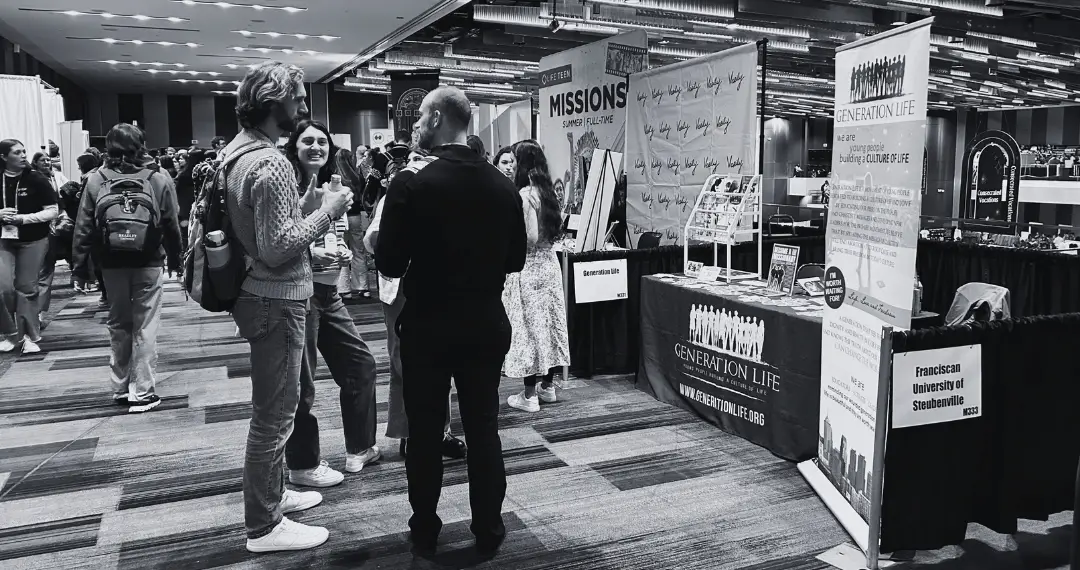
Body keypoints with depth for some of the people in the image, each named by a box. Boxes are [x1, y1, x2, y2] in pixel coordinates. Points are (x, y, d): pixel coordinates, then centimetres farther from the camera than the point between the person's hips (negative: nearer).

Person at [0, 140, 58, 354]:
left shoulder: (36, 179, -7)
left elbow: (52, 211, -7)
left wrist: (23, 218, -17)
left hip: (33, 241, -2)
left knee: (26, 288, 2)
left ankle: (30, 337, 13)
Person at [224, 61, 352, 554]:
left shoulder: (236, 150, 9)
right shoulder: (271, 164, -22)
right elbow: (277, 247, -25)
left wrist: (311, 206, 10)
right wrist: (326, 211, -16)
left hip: (258, 294, 10)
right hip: (276, 300, -10)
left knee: (272, 409, 22)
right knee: (274, 415, 2)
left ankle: (270, 494, 38)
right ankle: (264, 526, 15)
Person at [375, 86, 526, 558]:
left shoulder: (413, 187, -15)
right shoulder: (503, 185, -3)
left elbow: (389, 265, -12)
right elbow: (515, 260, 4)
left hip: (428, 328, -3)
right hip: (487, 326, 3)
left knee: (425, 431, 12)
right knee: (484, 429, 13)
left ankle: (425, 530, 26)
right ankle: (488, 533, 23)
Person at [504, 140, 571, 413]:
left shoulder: (525, 195, -17)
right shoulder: (548, 191, 6)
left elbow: (530, 237, -21)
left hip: (528, 268, -8)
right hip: (549, 263, 8)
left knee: (529, 326, 0)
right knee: (549, 322, 13)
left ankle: (529, 395, 7)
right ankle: (548, 386, 24)